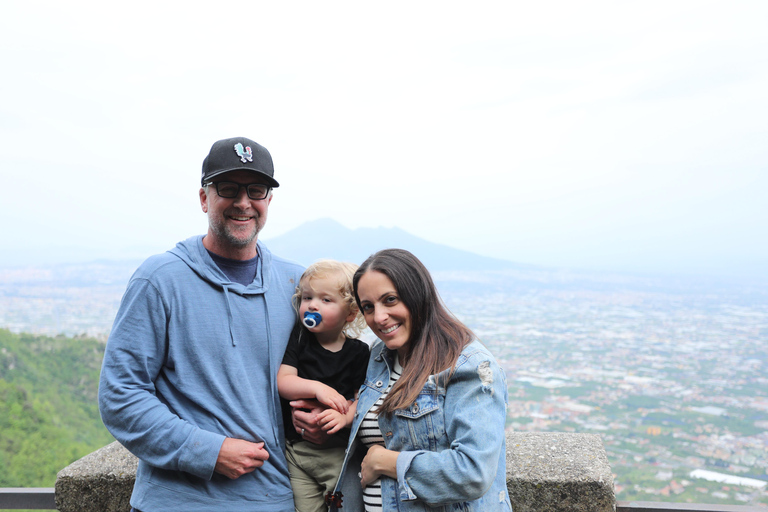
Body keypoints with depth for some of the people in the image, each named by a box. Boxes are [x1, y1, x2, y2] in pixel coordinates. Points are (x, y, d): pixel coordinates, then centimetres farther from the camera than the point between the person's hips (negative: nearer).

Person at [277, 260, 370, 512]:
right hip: (297, 448, 1)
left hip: (341, 452, -1)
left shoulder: (358, 352, -1)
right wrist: (316, 388, -22)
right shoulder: (298, 339, 2)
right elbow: (282, 381, -6)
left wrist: (345, 416, -23)